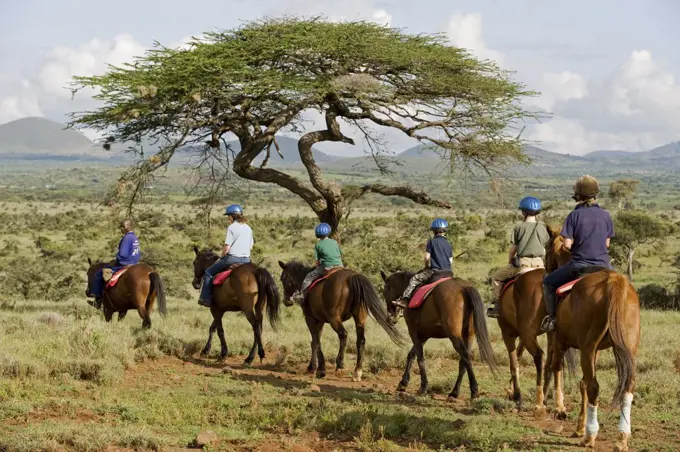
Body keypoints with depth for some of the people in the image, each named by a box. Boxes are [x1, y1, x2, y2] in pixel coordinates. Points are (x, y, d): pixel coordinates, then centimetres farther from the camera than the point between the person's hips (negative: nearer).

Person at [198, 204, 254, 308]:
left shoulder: (232, 227, -10)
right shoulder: (248, 228, 10)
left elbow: (227, 247, -13)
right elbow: (251, 246, 15)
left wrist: (221, 257, 2)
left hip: (232, 258, -6)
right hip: (246, 260, 6)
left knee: (209, 272, 8)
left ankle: (206, 298, 3)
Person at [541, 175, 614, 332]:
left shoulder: (574, 215, -9)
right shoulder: (606, 215, 2)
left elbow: (567, 245, -12)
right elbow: (607, 244, 8)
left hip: (579, 266, -3)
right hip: (603, 265, 3)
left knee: (548, 282, 18)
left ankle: (552, 318, 12)